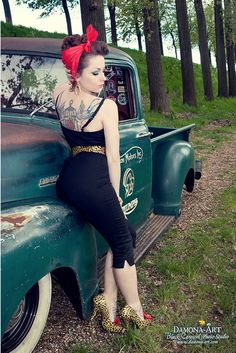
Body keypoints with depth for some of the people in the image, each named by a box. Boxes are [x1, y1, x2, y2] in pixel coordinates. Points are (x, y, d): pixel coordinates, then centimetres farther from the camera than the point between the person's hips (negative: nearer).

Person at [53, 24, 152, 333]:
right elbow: (113, 158, -7)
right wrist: (115, 193, 3)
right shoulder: (107, 106, -10)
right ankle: (135, 311, 20)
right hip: (93, 182, -8)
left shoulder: (61, 95, 7)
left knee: (122, 235, 18)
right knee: (123, 243, 8)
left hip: (67, 178, 8)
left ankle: (108, 301, 20)